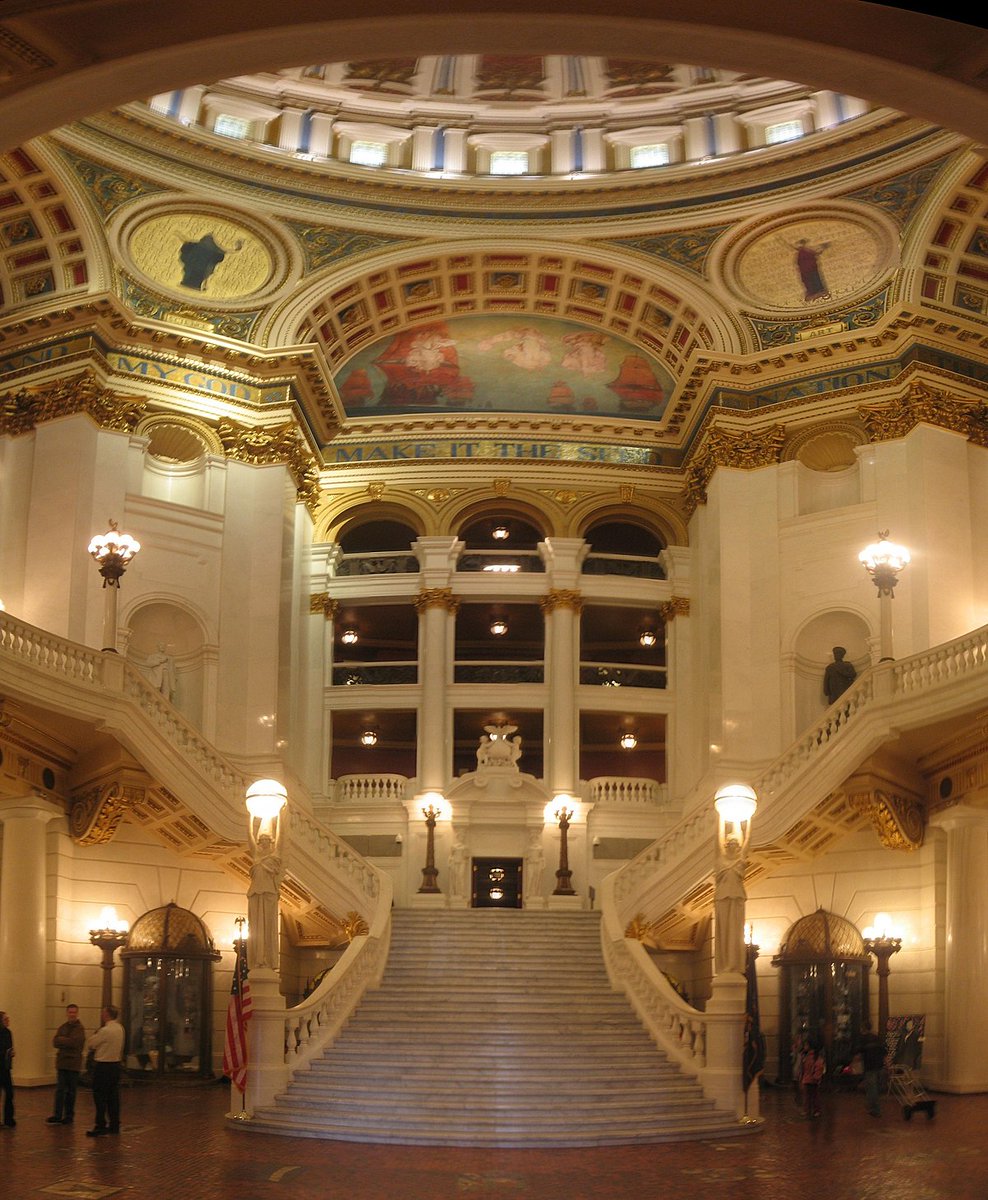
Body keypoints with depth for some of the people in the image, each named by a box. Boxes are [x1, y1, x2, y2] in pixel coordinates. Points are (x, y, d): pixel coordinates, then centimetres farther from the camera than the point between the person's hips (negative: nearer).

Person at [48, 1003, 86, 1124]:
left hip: (74, 1063, -4)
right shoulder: (62, 1027, 11)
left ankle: (69, 1115, 12)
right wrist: (67, 1042, -13)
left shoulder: (80, 1029, -4)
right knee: (60, 1089, -2)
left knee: (71, 1091, 5)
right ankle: (57, 1115, -2)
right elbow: (55, 1042, 0)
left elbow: (74, 1042, -18)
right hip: (62, 1062, 4)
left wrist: (61, 1040, -6)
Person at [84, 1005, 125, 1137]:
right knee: (113, 1096, 13)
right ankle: (114, 1125, 17)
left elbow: (90, 1043, -9)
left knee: (100, 1097, -3)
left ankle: (101, 1127, -3)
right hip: (116, 1063, 8)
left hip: (103, 1065, -8)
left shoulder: (105, 1031, -19)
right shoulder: (120, 1028, 8)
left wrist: (94, 1034, 8)